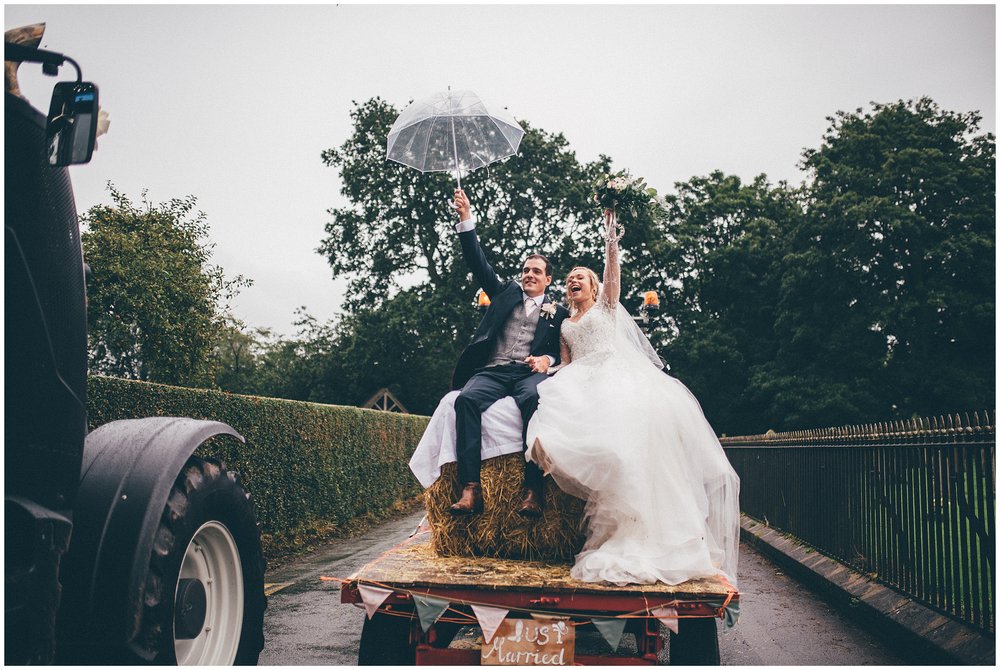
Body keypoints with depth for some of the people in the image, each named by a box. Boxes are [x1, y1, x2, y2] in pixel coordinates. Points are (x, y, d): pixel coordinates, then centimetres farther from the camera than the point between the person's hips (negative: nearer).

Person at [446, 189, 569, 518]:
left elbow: (563, 349, 15)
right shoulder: (505, 293, 26)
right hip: (493, 370, 2)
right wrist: (466, 219, 11)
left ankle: (532, 490, -40)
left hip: (530, 372, -1)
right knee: (466, 399, -32)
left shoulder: (559, 312, 22)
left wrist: (547, 359, -9)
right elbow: (479, 263, 19)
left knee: (534, 398, -38)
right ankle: (470, 488, -39)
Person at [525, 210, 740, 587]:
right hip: (584, 381, 4)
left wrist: (611, 234, -3)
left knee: (634, 416, -33)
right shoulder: (566, 325, 30)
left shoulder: (606, 305, 21)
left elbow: (612, 271, 6)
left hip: (618, 371, -4)